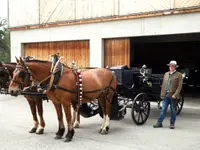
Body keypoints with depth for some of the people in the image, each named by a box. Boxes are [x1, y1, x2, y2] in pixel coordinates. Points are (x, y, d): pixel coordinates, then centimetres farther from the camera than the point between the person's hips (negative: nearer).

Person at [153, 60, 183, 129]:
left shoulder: (178, 75, -3)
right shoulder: (166, 74, 13)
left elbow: (179, 86, -9)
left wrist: (175, 95, -16)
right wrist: (162, 94, 8)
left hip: (173, 96, -4)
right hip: (165, 95, 4)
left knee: (173, 110, 7)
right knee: (163, 109, 5)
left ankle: (172, 124, 18)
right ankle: (159, 123, 9)